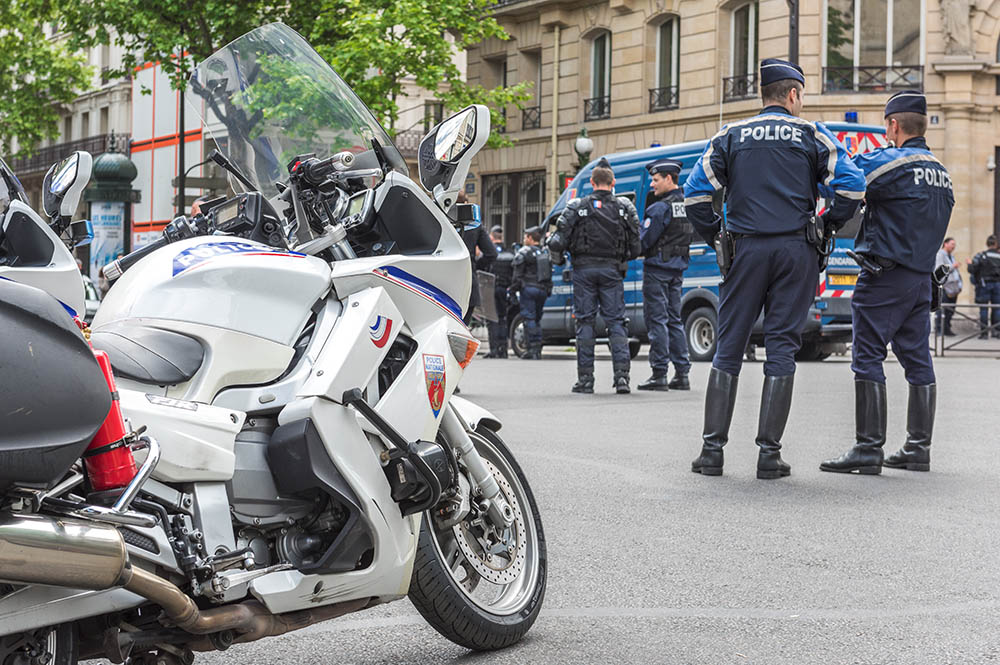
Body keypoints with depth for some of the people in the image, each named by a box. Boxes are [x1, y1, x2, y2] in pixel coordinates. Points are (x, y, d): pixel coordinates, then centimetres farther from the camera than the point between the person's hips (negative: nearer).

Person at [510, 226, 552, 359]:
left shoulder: (524, 252, -6)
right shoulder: (546, 252, 15)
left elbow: (518, 275, -9)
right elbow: (549, 274, 17)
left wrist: (513, 290, -4)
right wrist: (548, 290, 20)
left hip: (528, 288, -6)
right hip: (543, 289, 6)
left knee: (529, 318, -6)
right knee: (537, 319, 13)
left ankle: (532, 349, -11)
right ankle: (537, 349, 11)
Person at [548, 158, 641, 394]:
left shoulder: (577, 207, -2)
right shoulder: (625, 207, 3)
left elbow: (558, 242, -7)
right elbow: (635, 246, 1)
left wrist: (558, 259, 13)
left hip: (585, 269, -1)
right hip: (612, 270, 1)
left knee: (585, 321, 4)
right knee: (616, 321, 5)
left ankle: (585, 378, 3)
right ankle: (622, 374, -7)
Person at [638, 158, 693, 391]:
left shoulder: (660, 208, -16)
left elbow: (644, 241, -16)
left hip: (658, 268, -8)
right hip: (677, 269, 8)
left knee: (656, 320, -4)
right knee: (674, 320, 12)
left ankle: (659, 375, -5)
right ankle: (682, 374, 12)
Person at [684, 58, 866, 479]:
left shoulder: (731, 136, 9)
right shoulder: (812, 136, 6)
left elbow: (696, 191, 0)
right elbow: (851, 185, -5)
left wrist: (713, 236, 10)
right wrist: (829, 224, 9)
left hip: (746, 249, 1)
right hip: (796, 251, -1)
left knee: (729, 347, 6)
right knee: (781, 346, 2)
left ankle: (712, 448, 2)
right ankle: (769, 452, -1)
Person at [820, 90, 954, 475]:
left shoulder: (892, 161, -11)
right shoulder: (942, 173, 16)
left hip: (885, 275, -8)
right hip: (922, 276, 8)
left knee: (868, 359, -6)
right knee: (918, 360, 10)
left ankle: (868, 449, -9)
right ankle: (918, 449, 13)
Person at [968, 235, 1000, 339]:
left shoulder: (981, 256, -7)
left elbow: (972, 269, -12)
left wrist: (970, 263, 10)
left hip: (984, 284, -3)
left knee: (983, 309, 0)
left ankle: (984, 332, -1)